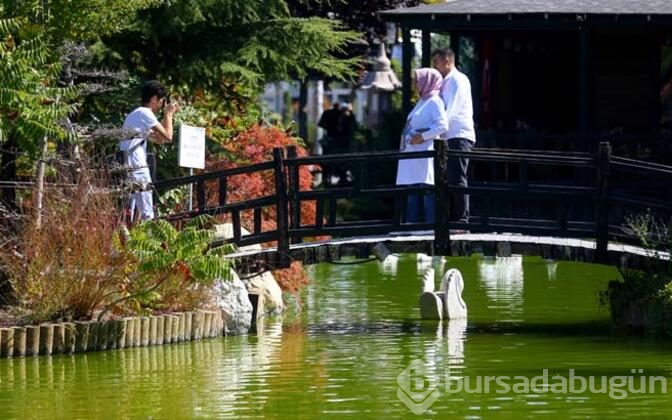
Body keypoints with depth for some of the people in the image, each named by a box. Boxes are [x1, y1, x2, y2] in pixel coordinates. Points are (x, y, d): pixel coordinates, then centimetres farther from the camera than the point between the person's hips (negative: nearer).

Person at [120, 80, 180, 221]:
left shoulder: (136, 114, 23)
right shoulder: (145, 113, -7)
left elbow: (158, 139, 26)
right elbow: (167, 137, -9)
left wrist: (167, 115, 24)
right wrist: (169, 114, 5)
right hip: (137, 169, -10)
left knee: (129, 213, 6)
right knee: (147, 215, -9)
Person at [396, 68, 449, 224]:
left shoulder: (434, 102, -4)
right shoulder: (422, 102, 23)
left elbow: (442, 125, -16)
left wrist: (422, 136, -17)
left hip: (425, 154, -9)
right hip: (412, 153, 9)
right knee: (412, 193, 7)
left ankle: (432, 224, -13)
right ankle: (411, 224, 7)